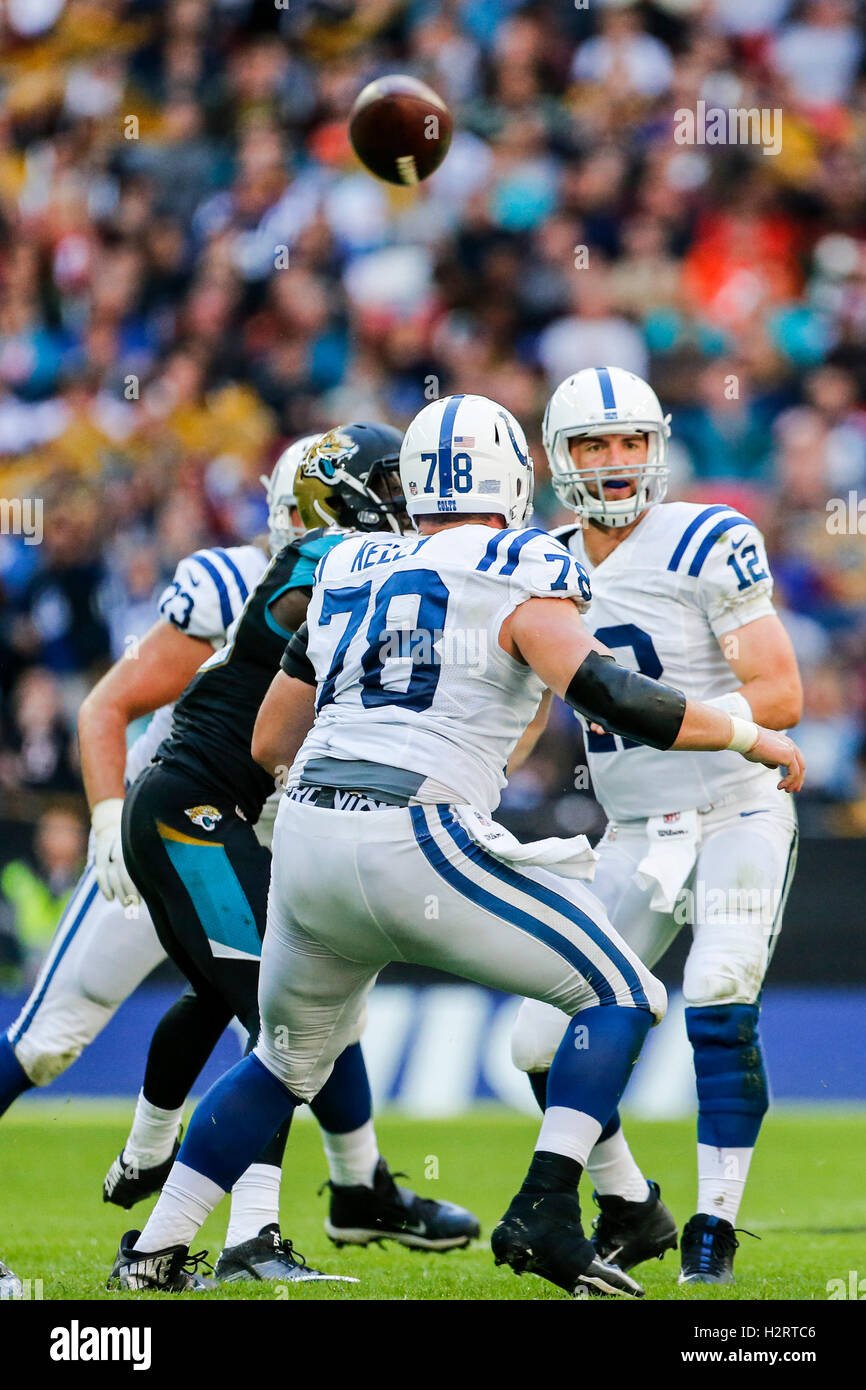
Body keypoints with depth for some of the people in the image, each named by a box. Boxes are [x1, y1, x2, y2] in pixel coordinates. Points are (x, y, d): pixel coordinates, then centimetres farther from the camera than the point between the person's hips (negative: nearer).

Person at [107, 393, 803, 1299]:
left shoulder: (347, 577, 20)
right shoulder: (516, 579, 1)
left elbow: (270, 743, 26)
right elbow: (611, 697, -12)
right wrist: (748, 737, 0)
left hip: (307, 840, 6)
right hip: (418, 847, -6)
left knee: (288, 1062, 27)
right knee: (620, 998, 7)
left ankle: (153, 1252, 24)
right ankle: (544, 1216, -9)